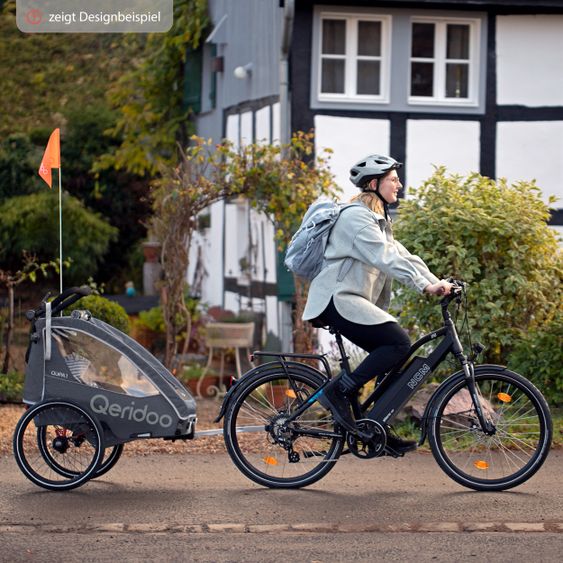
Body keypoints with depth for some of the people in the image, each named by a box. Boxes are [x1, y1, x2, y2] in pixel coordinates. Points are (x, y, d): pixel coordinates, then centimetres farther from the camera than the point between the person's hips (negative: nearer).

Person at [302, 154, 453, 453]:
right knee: (399, 342, -22)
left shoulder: (377, 219, 21)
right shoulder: (356, 217, -12)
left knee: (396, 360, 5)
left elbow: (401, 255, 13)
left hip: (354, 300, 10)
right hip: (338, 299, -10)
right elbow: (386, 257, -24)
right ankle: (338, 391, -17)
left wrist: (437, 282, 0)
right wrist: (425, 285, -30)